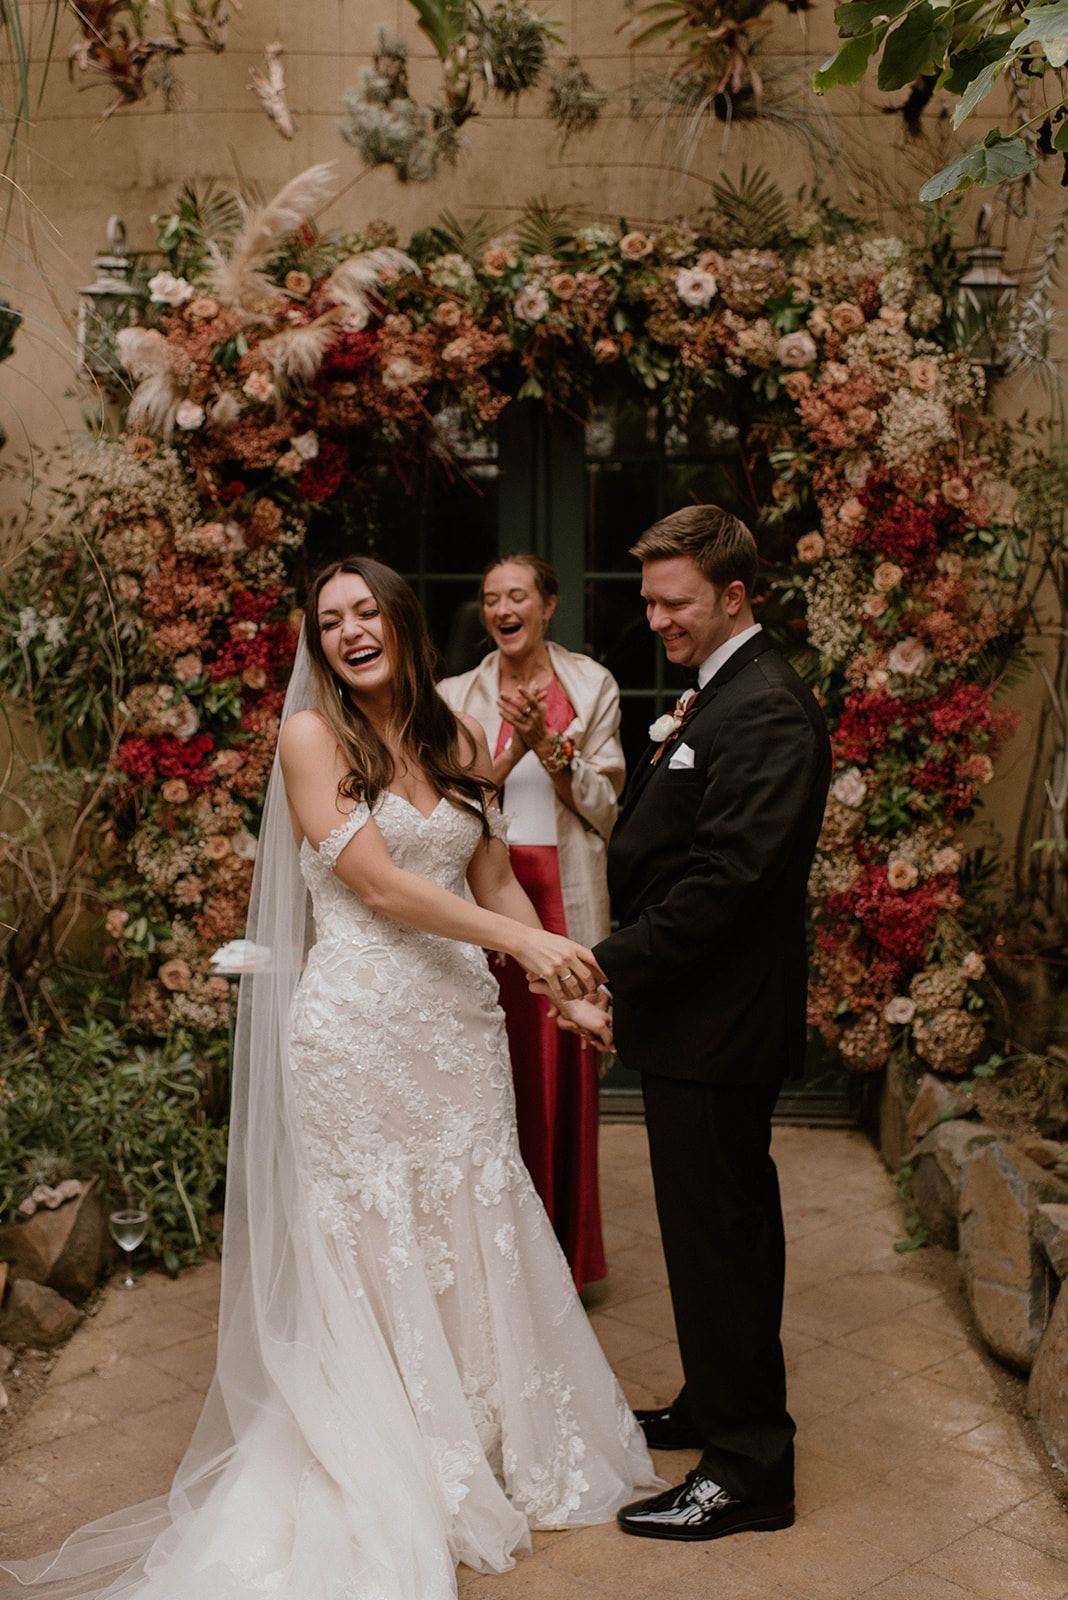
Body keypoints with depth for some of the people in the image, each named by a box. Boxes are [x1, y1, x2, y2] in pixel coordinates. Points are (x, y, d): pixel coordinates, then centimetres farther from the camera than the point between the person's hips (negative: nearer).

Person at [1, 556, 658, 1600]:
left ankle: (493, 1442, 30)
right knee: (371, 1243, 7)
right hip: (357, 1025, -4)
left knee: (475, 1228, 11)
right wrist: (524, 942, -16)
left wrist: (564, 983, 3)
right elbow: (377, 885, -13)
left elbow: (493, 882, 13)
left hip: (458, 1016, 5)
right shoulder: (312, 737, -5)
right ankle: (394, 1471, 25)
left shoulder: (461, 743, 10)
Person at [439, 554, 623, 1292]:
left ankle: (563, 1248, 19)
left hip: (564, 898, 0)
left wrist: (549, 746, -12)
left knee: (562, 1068, 3)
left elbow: (604, 807, 2)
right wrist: (511, 752, -13)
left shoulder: (592, 688, 6)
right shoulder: (458, 696, 7)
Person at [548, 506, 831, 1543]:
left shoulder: (765, 711, -18)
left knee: (718, 1234, 1)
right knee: (720, 1224, 21)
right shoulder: (712, 698, 15)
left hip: (717, 1026, -10)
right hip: (695, 1011, 10)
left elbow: (725, 876, -25)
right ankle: (718, 1409, 37)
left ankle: (747, 1468, 15)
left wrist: (614, 965, -22)